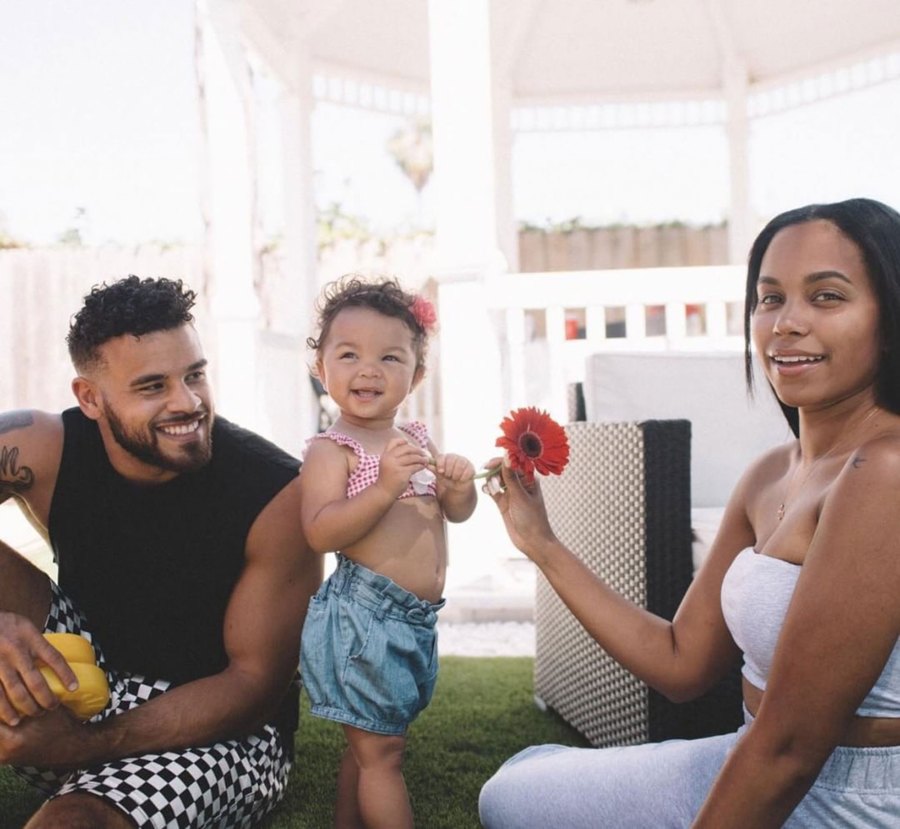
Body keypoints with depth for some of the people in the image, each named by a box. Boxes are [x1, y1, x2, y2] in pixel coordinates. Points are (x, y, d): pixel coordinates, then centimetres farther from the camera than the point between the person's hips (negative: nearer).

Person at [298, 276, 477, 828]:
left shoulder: (417, 439, 10)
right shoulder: (331, 450, -11)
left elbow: (457, 513, 14)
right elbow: (321, 533, -23)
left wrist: (459, 487, -8)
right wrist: (386, 487, -32)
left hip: (416, 620, 8)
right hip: (364, 618, -8)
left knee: (369, 745, 21)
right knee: (381, 751, -1)